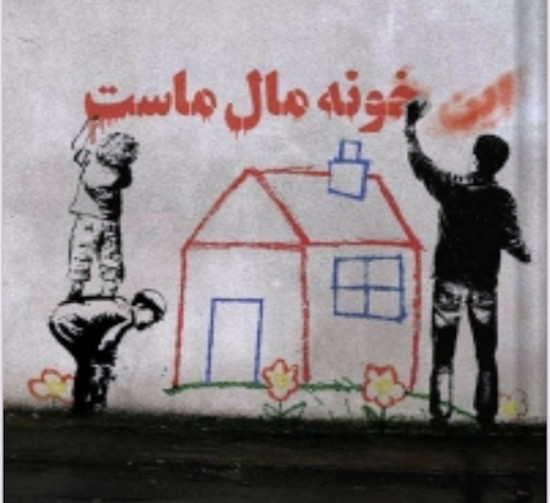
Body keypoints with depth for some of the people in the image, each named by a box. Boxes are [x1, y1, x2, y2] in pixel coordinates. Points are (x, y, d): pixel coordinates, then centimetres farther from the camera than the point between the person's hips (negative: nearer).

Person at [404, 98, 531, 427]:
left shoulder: (451, 186, -9)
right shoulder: (503, 199, -9)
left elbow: (419, 162, 3)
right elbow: (512, 241, -9)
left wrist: (412, 125, 15)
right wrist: (527, 256, 14)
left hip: (450, 280, 0)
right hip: (484, 283, 0)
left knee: (443, 352, 6)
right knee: (486, 354, 11)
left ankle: (441, 414, 5)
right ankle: (486, 415, 12)